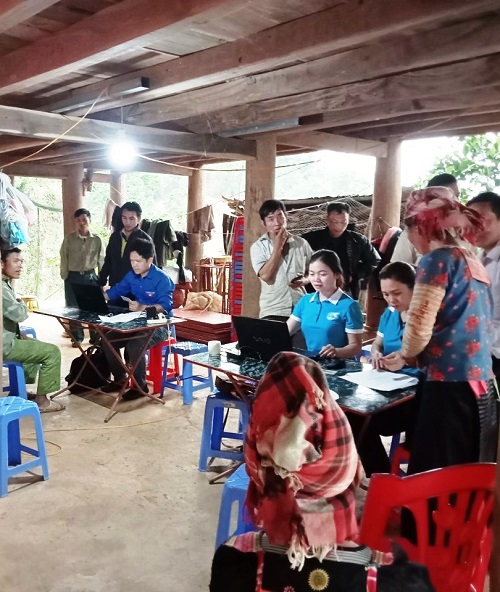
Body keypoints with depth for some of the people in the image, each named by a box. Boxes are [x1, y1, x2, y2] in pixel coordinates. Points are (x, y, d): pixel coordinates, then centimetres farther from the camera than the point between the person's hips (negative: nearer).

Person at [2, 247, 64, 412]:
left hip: (7, 338, 11)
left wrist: (18, 333, 8)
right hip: (4, 344, -11)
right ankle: (41, 400, -1)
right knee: (52, 352, -9)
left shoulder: (6, 284, 14)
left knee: (37, 345, 31)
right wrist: (22, 304, -5)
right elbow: (19, 314, -27)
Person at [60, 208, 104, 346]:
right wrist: (65, 276, -2)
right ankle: (77, 337, 15)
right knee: (73, 307, 4)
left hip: (91, 276, 0)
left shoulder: (97, 239, 2)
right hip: (73, 277, 0)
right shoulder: (69, 238, 2)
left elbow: (101, 260, 4)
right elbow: (64, 258, 3)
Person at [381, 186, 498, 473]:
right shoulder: (474, 262, 15)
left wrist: (404, 356, 5)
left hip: (452, 384, -8)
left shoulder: (438, 259, -8)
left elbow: (419, 326, -15)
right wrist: (413, 355, 22)